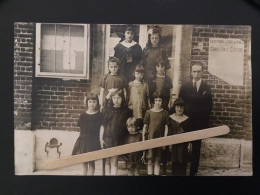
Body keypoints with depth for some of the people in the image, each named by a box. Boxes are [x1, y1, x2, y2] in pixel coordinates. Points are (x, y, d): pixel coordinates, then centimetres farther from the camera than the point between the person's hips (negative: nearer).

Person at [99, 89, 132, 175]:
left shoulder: (126, 111, 1)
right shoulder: (107, 109, 2)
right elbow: (102, 125, 3)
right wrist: (101, 138, 0)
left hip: (119, 140, -1)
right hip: (107, 138, 1)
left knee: (114, 161, 1)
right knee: (107, 160, 9)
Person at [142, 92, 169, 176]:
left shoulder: (165, 113, 4)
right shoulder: (149, 112, 3)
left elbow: (166, 127, 4)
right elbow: (145, 126, 5)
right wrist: (143, 140, 2)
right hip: (150, 139, 0)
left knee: (157, 161, 7)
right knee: (150, 161, 2)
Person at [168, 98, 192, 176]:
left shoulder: (186, 119, -1)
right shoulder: (171, 118, -2)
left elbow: (189, 133, 5)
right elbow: (169, 132, -1)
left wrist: (189, 144, 2)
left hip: (183, 144, 1)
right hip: (174, 143, 0)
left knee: (183, 161, 5)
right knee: (175, 160, 6)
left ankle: (182, 174, 18)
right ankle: (174, 173, 19)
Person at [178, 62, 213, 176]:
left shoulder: (206, 88, 5)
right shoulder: (184, 87, 4)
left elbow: (209, 106, 5)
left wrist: (202, 117, -2)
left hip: (200, 123, 0)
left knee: (196, 149, 6)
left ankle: (193, 172, 14)